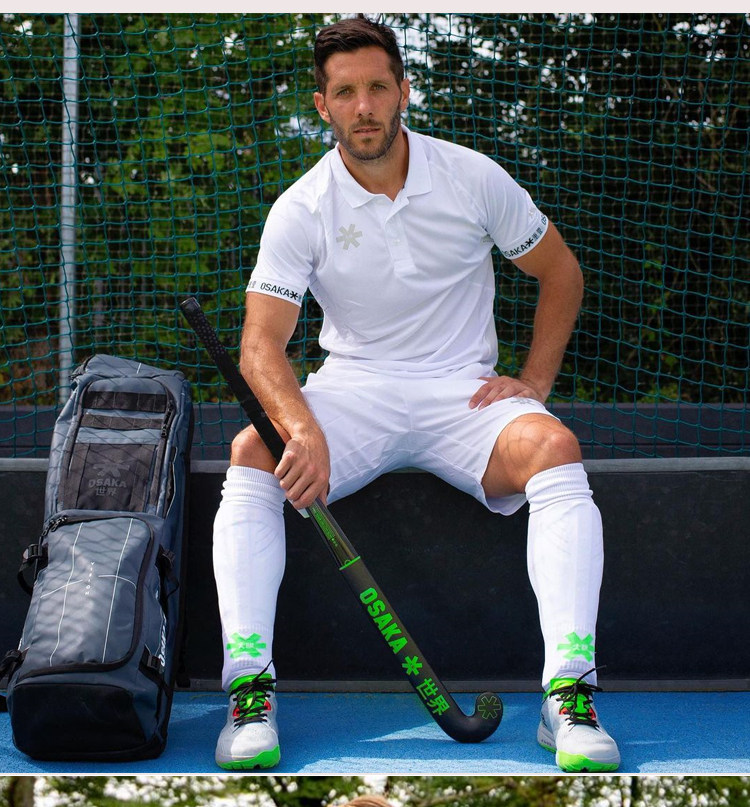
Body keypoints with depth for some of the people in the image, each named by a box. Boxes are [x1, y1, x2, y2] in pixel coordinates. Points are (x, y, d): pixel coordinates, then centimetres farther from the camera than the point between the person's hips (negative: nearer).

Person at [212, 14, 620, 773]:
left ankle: (569, 694, -35)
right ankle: (249, 689, -33)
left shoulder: (472, 177, -1)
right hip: (351, 391, 0)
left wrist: (534, 380, 1)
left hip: (463, 392, 0)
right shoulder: (300, 211, -4)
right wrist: (302, 430, -31)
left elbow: (559, 271, 12)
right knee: (252, 452, -30)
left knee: (554, 447, -31)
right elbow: (261, 346, -12)